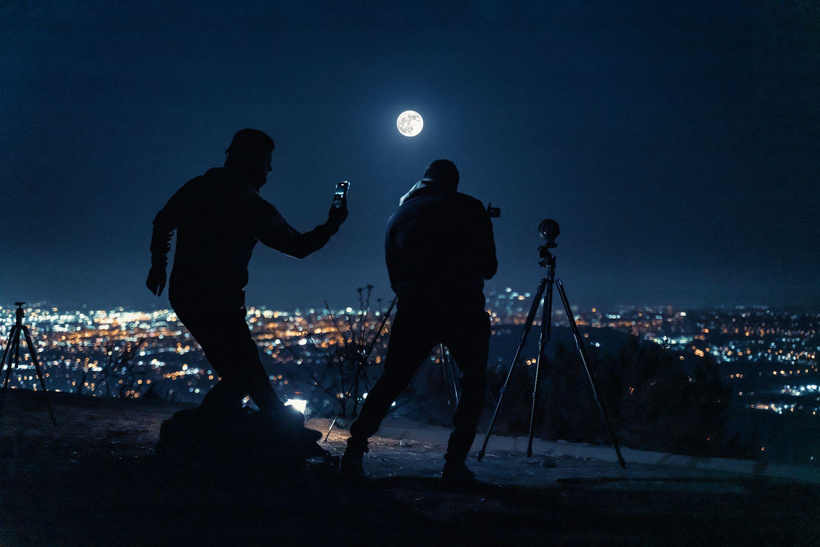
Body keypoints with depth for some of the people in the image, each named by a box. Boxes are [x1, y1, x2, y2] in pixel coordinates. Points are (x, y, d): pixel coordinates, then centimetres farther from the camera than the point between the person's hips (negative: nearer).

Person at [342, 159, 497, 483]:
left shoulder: (400, 214, 17)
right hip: (464, 308, -3)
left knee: (390, 382, 12)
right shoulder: (470, 208, 7)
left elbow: (394, 276, 17)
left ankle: (355, 450, -1)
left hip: (413, 310, 3)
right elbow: (488, 267, 10)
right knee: (474, 383, 11)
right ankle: (455, 463, 0)